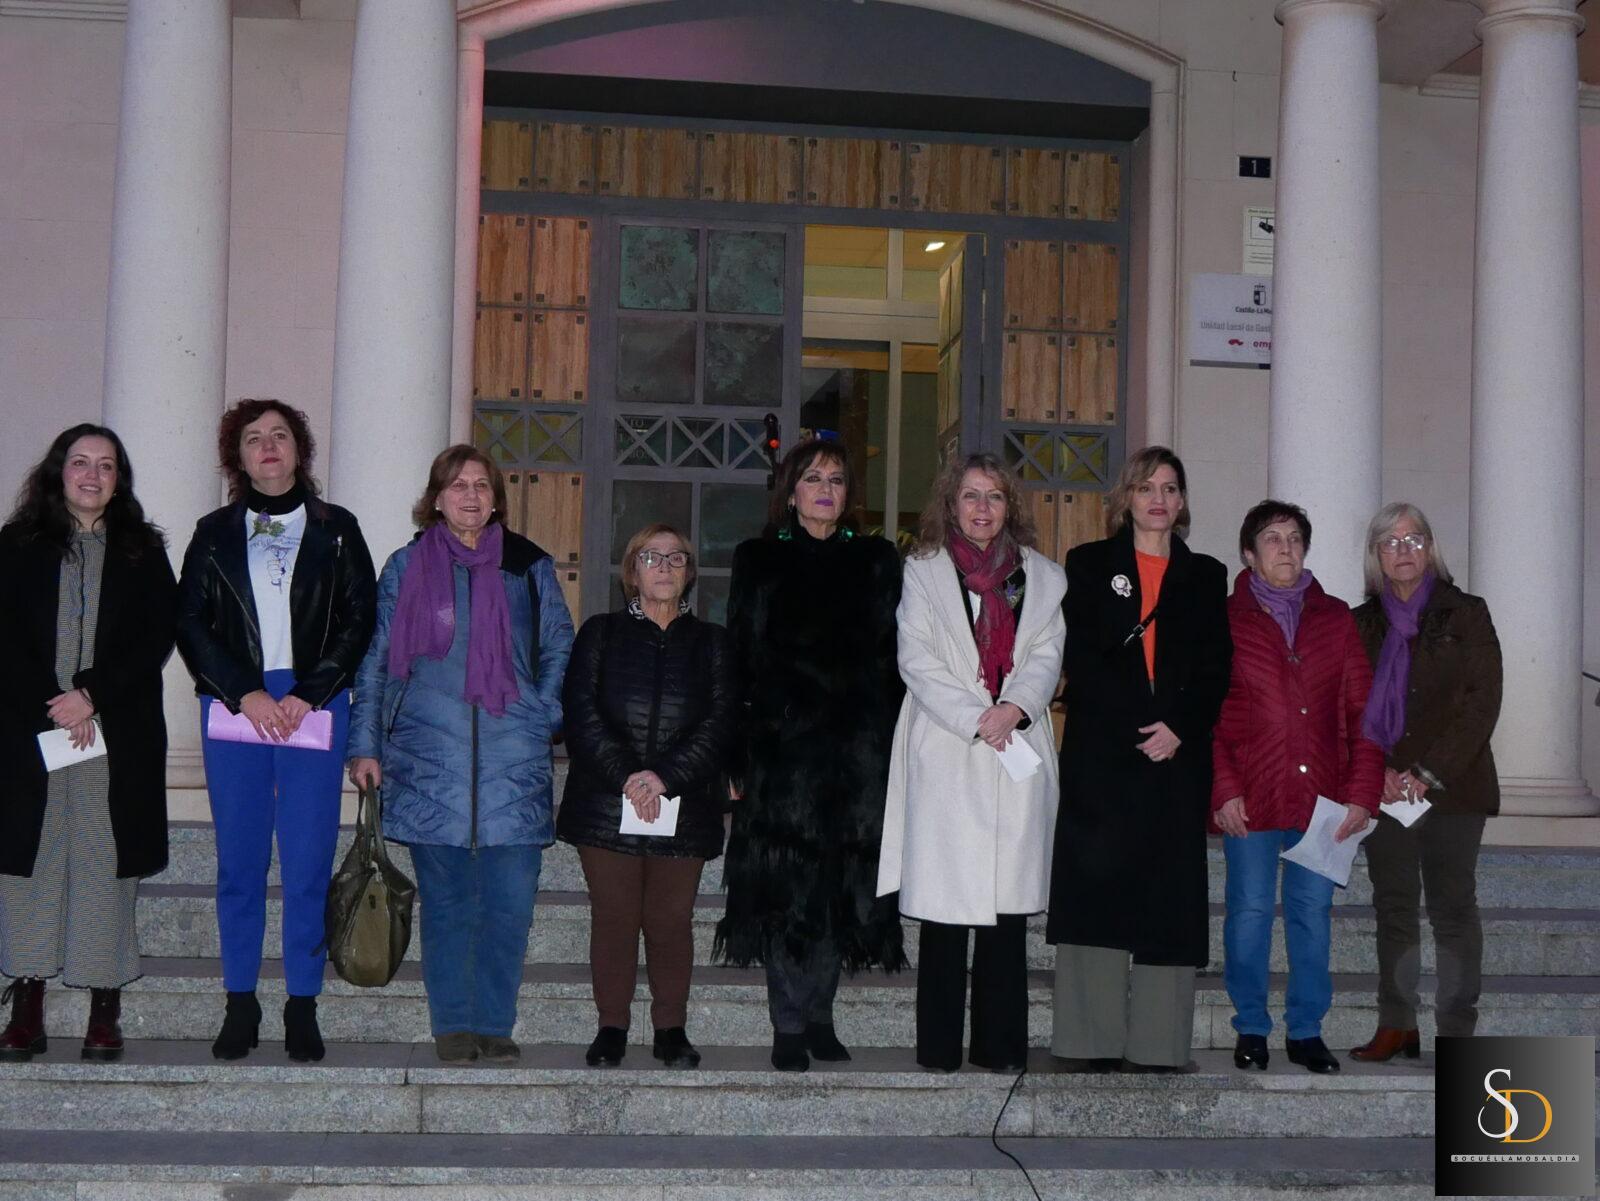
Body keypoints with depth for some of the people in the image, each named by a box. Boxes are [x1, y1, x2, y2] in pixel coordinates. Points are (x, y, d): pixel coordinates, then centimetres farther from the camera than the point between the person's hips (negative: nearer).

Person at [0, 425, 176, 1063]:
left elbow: (157, 639, 1)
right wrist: (53, 707, -11)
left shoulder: (142, 552, 10)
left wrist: (92, 696, -11)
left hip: (119, 734, 0)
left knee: (105, 865, -2)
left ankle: (104, 1016, 2)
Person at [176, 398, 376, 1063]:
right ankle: (240, 1004, 10)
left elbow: (359, 620, 4)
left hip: (315, 706, -1)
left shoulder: (336, 529, 9)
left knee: (308, 862, -3)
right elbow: (190, 624, 5)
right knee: (239, 860, 3)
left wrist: (307, 695, -7)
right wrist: (245, 694, -7)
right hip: (233, 708, 1)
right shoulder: (215, 534, 12)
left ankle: (302, 1008, 4)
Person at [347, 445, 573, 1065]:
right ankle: (453, 1025, 11)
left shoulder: (530, 567, 11)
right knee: (445, 899, 3)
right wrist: (365, 745, 4)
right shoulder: (407, 567, 10)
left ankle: (494, 1024, 9)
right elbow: (375, 660, 10)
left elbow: (560, 648, 17)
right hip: (429, 757, 0)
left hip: (513, 758, 1)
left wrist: (544, 717, 4)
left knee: (510, 899, -2)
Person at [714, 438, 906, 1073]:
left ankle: (819, 1015, 15)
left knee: (841, 886, 3)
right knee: (786, 884, -3)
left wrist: (889, 742, -2)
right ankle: (789, 1026, 3)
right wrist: (737, 753, -4)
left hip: (859, 748, 2)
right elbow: (742, 657, 4)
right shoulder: (759, 562, 8)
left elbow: (891, 657, 8)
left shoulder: (877, 562, 12)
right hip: (783, 746, -2)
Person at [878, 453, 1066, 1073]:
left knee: (1008, 905, 0)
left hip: (1019, 752, 2)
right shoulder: (924, 570, 10)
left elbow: (1047, 655, 7)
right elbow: (917, 660, 0)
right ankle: (939, 1046, 0)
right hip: (946, 756, -2)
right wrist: (976, 719, -11)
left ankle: (1001, 1044, 5)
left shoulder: (1040, 575, 16)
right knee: (945, 907, -4)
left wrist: (1015, 707, -12)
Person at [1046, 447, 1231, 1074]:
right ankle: (1093, 1043, -1)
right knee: (1096, 888, -5)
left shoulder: (1205, 575, 16)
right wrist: (1138, 726, -11)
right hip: (1101, 752, -2)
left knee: (1167, 897, 0)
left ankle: (1157, 1045, 3)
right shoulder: (1089, 565, 10)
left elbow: (1215, 669, 8)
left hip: (1178, 757, 2)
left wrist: (1180, 729, -8)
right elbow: (1081, 659, -1)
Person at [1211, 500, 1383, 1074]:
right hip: (1250, 799, -2)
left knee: (1313, 912, 6)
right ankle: (1251, 1028, 14)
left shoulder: (1335, 618, 10)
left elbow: (1363, 709, 7)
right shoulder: (1225, 620, 3)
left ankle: (1306, 1030, 16)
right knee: (1249, 911, 2)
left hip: (1322, 798, 2)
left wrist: (1362, 791, -1)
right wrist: (1223, 790, -10)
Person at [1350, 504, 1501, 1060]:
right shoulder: (1361, 625, 11)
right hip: (1384, 788, 3)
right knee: (1393, 907, 6)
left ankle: (1457, 1032, 1)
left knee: (1452, 906, -2)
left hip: (1452, 789, -3)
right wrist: (1377, 772, -9)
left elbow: (1481, 704, -5)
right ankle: (1396, 1026, 10)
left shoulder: (1466, 616, 3)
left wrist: (1429, 775, -12)